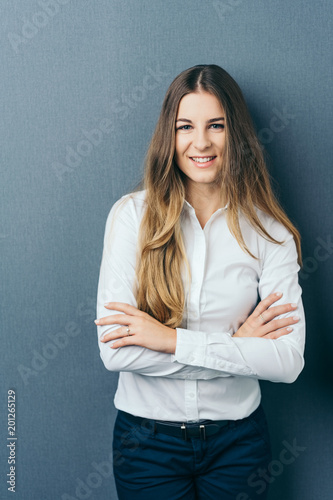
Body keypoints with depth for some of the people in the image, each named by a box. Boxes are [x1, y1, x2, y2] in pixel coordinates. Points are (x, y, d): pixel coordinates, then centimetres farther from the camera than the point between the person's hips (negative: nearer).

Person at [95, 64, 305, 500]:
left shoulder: (269, 230, -8)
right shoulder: (132, 214, -11)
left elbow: (289, 360, -15)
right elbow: (116, 350, -17)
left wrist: (172, 339, -20)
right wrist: (237, 346, -16)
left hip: (237, 440, 1)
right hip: (147, 437, -1)